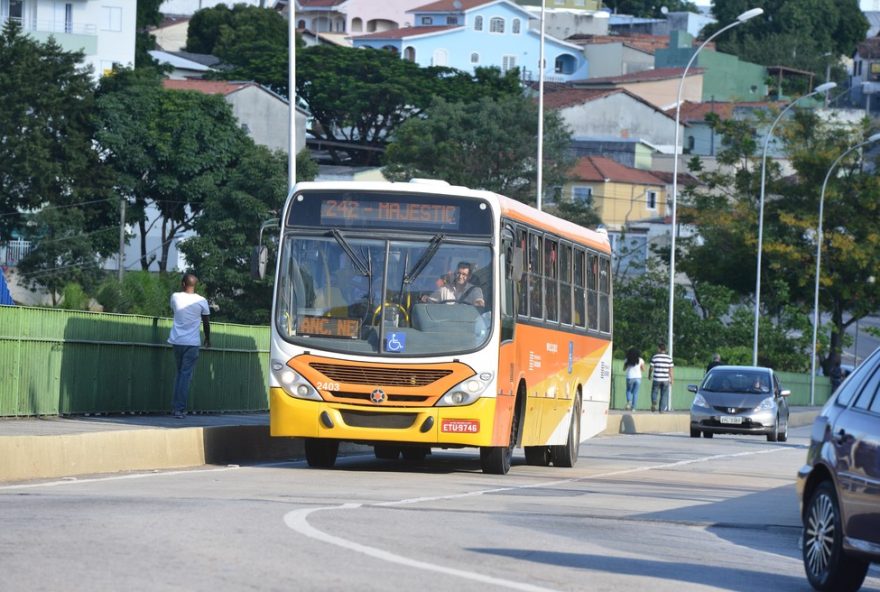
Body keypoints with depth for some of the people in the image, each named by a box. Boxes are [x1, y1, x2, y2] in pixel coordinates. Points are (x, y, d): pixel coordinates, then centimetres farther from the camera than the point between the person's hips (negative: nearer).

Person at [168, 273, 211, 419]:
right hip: (192, 342, -3)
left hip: (177, 341, 3)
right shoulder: (201, 301, -4)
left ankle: (175, 406, 15)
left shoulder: (175, 297, 0)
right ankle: (179, 409, -8)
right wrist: (208, 338, 22)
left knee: (180, 373, 18)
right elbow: (206, 322, 8)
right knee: (186, 375, -2)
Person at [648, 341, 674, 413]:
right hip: (665, 379, 1)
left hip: (656, 379, -1)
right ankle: (662, 409, 7)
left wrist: (649, 376, 19)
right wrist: (671, 379, 7)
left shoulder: (655, 357, -3)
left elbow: (651, 368, 2)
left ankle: (654, 403, -13)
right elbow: (670, 370, 0)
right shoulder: (669, 358, 1)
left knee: (655, 392, 14)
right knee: (664, 394, 9)